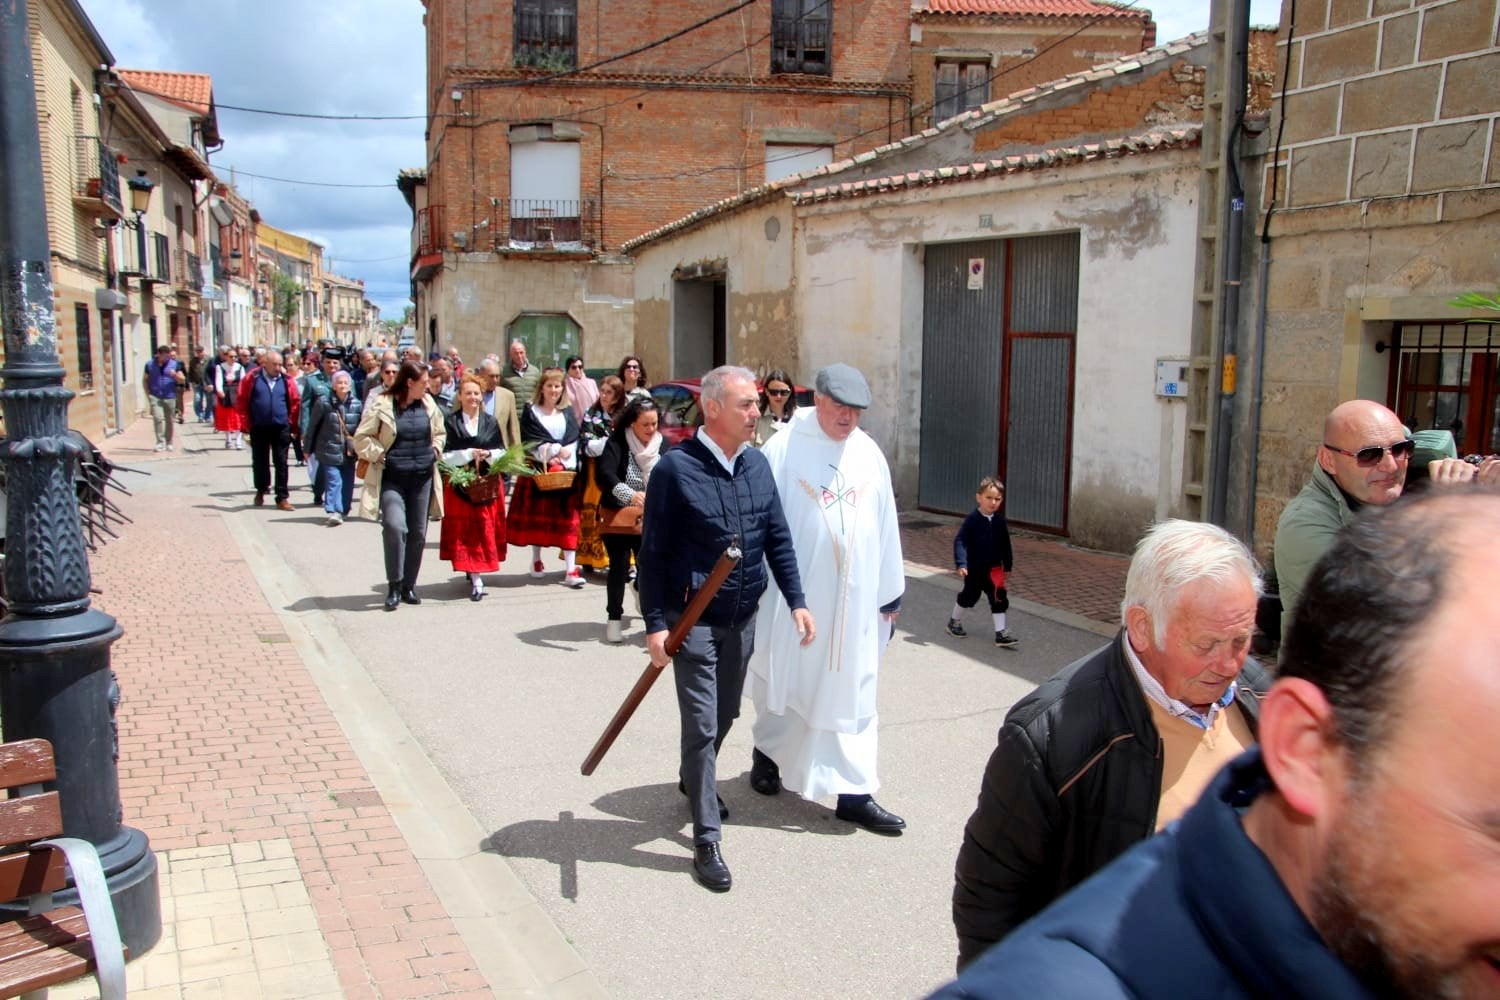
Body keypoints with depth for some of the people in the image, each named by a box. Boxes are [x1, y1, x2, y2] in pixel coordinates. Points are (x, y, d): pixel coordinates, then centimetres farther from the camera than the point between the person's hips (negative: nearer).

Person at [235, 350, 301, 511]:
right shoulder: (252, 377, -3)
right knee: (260, 461, 12)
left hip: (281, 428, 0)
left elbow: (295, 402, 6)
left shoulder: (286, 380, -1)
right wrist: (247, 422, 0)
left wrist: (291, 423, 4)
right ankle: (261, 491, 32)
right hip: (259, 428, 0)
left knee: (281, 463, 1)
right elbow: (242, 401, 1)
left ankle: (282, 498, 4)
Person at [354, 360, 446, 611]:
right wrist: (380, 455, -11)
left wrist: (435, 451, 7)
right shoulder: (382, 405, -6)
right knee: (395, 527, -21)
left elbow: (440, 433, 23)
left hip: (422, 478, 5)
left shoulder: (428, 405, 8)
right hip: (392, 479, -5)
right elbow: (361, 438, -2)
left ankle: (409, 586, 22)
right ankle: (394, 586, -7)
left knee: (418, 533, 8)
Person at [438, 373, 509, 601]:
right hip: (459, 484, -2)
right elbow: (445, 455, -4)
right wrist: (469, 454, -15)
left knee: (485, 530, 3)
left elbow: (501, 452, 8)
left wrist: (488, 454, -12)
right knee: (464, 531, -4)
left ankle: (475, 572, 19)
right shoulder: (451, 422, 0)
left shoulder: (490, 422, 9)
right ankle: (476, 580, -3)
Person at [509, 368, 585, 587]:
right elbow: (531, 443, -5)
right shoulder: (531, 412, 4)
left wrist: (562, 455, -16)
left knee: (567, 518, -5)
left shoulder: (568, 413, 12)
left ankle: (570, 569, -7)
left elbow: (574, 440, 2)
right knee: (537, 517, 6)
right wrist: (557, 450, -13)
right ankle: (536, 561, 21)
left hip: (565, 471, 1)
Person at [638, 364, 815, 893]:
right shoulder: (676, 468, -15)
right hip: (693, 620, -6)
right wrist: (655, 623, -15)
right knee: (702, 725, -4)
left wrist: (796, 600, 2)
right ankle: (706, 839, 8)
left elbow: (778, 538, 8)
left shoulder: (757, 463, 3)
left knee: (725, 715, 21)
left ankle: (695, 781, 48)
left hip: (743, 617, 6)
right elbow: (653, 552, -12)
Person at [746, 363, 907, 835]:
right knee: (784, 680, 13)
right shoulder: (783, 449, -9)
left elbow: (885, 524, 8)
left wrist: (890, 591, 10)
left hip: (853, 597, 4)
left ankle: (854, 793, 11)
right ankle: (768, 750, 39)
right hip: (794, 594, -3)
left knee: (851, 693, 5)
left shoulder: (869, 453, 5)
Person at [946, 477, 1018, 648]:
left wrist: (1007, 565, 11)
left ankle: (1001, 633, 2)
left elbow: (1005, 544, 8)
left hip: (994, 568, 3)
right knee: (970, 595, 14)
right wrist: (961, 563, -27)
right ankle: (954, 621, 37)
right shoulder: (972, 519, -16)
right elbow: (960, 541, -19)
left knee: (999, 598, -3)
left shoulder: (999, 520, -3)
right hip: (974, 568, -3)